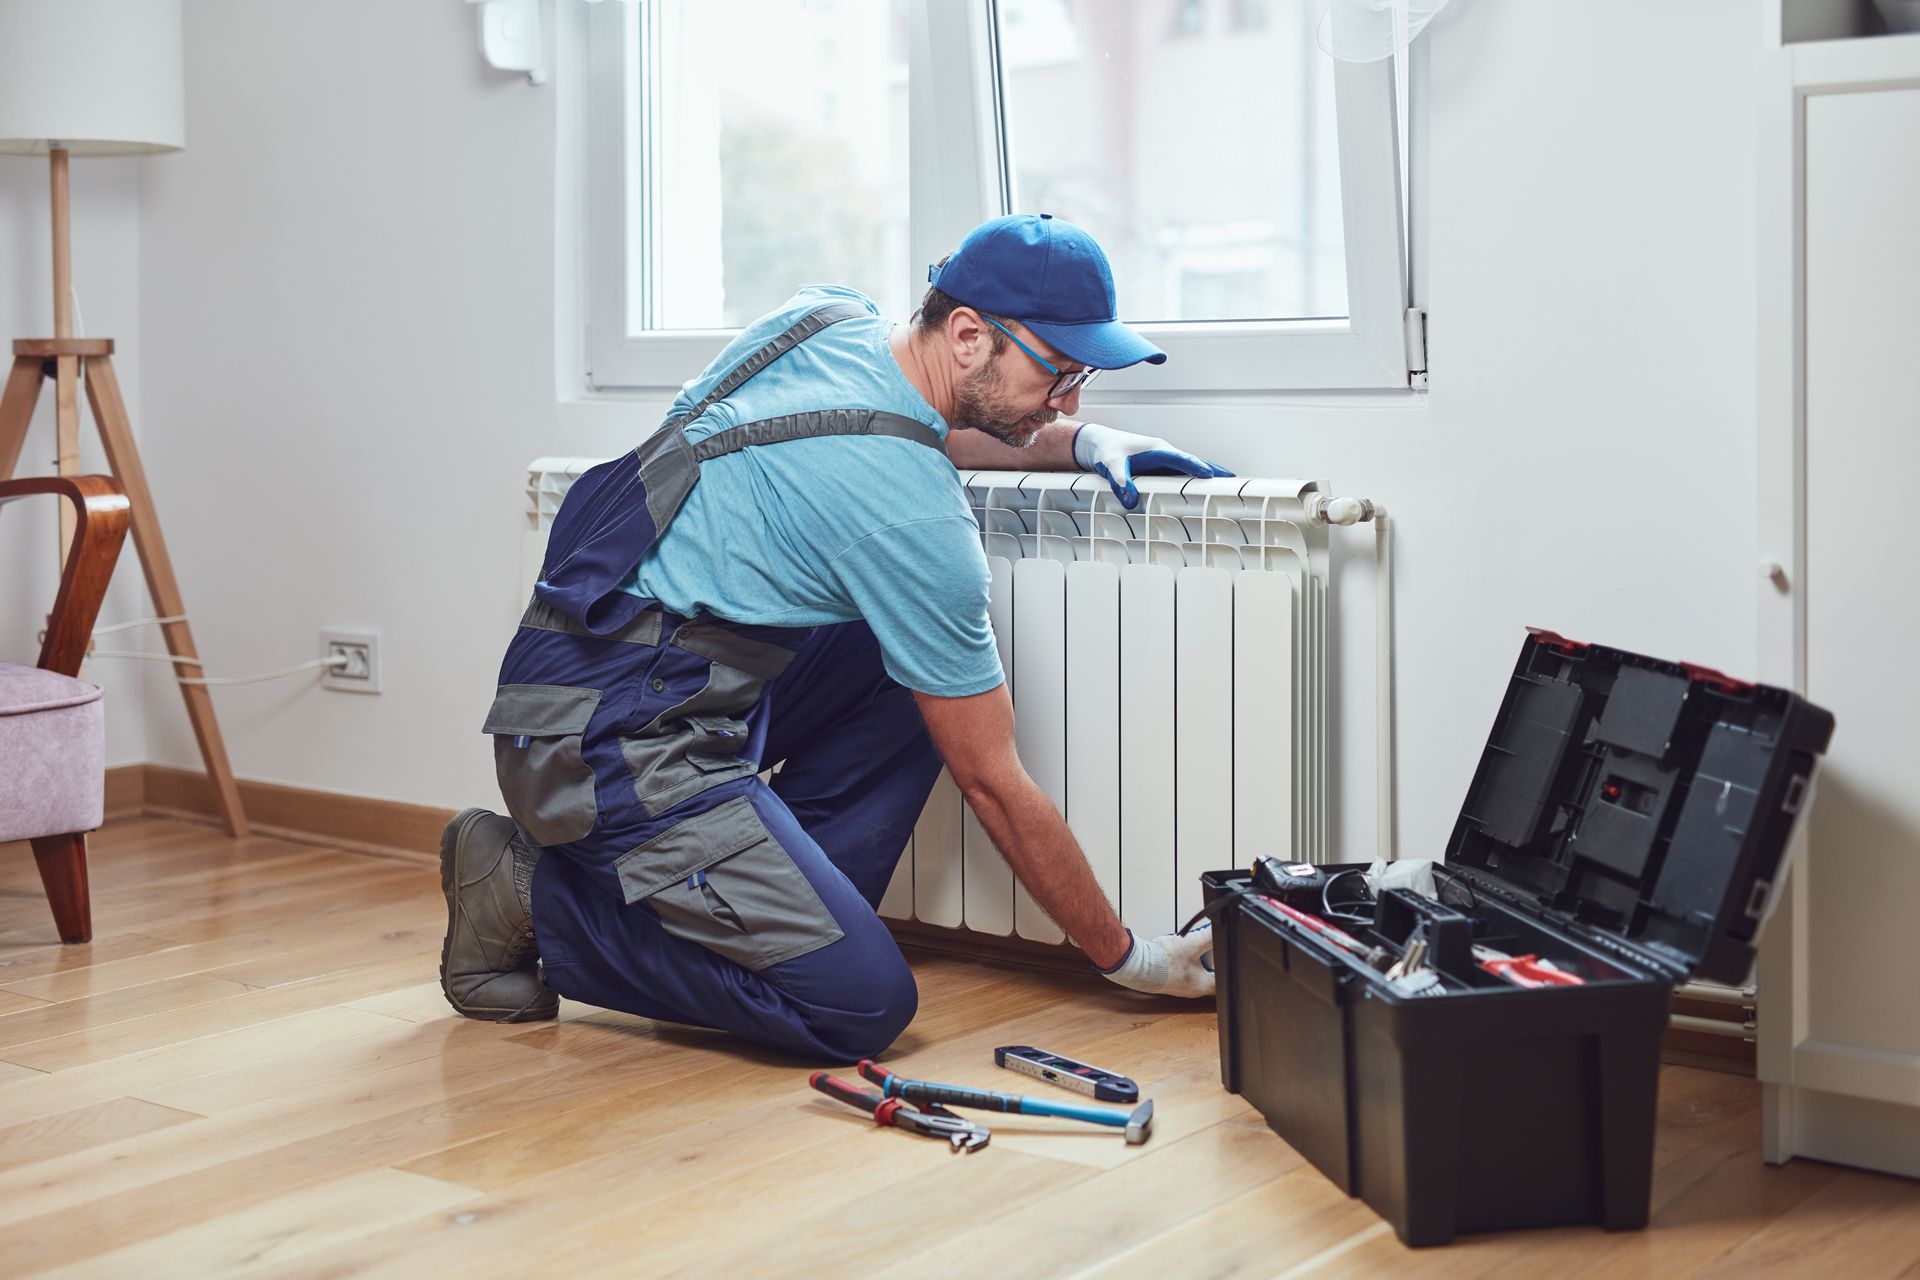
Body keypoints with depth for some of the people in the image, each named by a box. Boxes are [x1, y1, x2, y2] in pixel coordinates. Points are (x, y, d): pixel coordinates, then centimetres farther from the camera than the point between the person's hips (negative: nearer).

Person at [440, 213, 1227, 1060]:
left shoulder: (825, 315, 4)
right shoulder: (920, 521, -19)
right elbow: (993, 784, -11)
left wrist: (1082, 441, 15)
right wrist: (1125, 958, 1)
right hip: (620, 749, -9)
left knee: (930, 659, 8)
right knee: (863, 1007, -13)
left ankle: (783, 906, 9)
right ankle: (539, 901, -1)